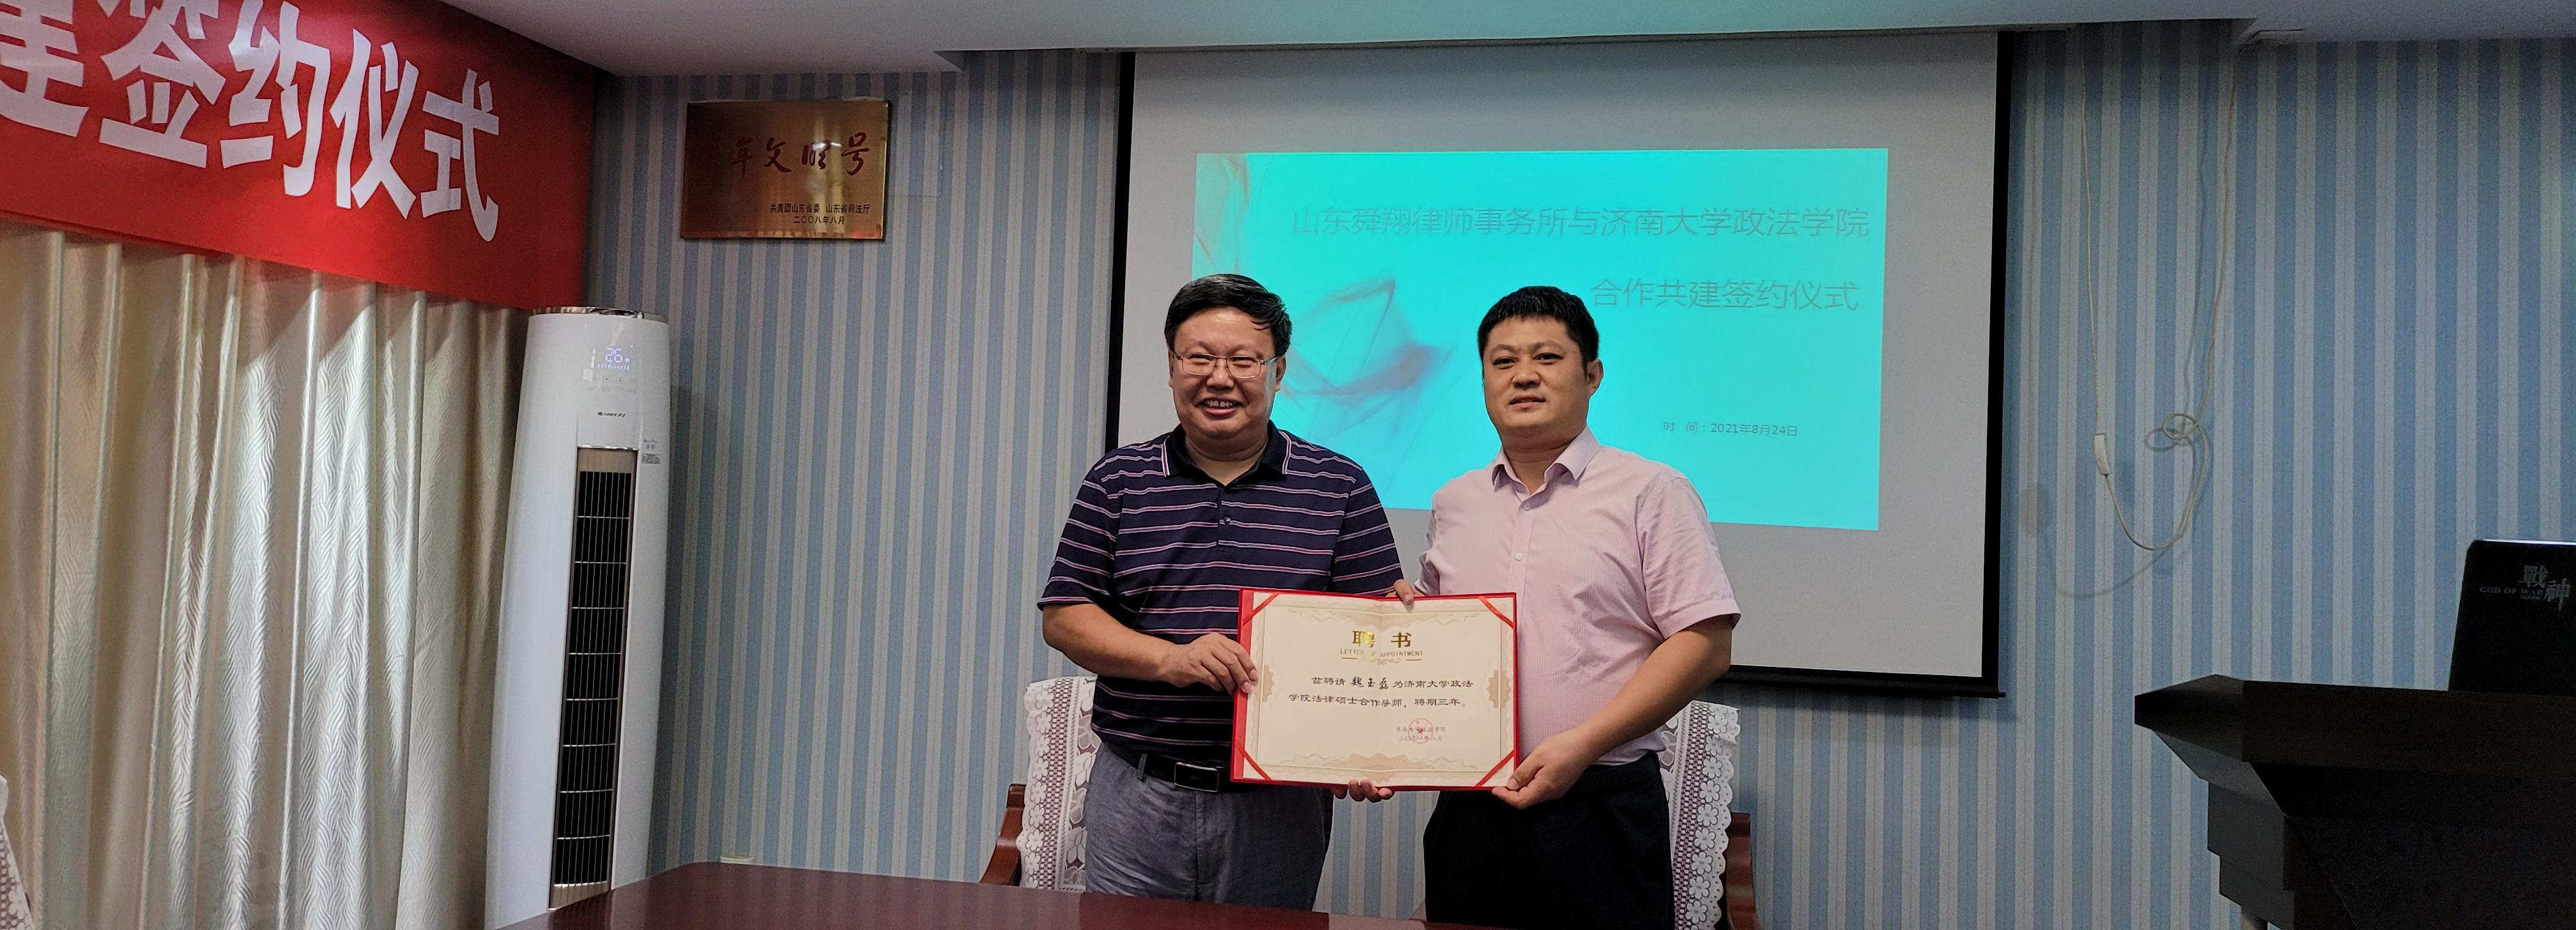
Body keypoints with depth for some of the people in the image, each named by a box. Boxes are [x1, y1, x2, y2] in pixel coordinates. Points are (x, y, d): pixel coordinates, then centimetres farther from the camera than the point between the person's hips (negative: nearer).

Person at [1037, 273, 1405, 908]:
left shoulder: (1339, 488, 3)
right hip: (1137, 793, 1)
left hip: (1280, 803, 0)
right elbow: (1064, 617, 2)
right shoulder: (1118, 482, 5)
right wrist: (1171, 658, -14)